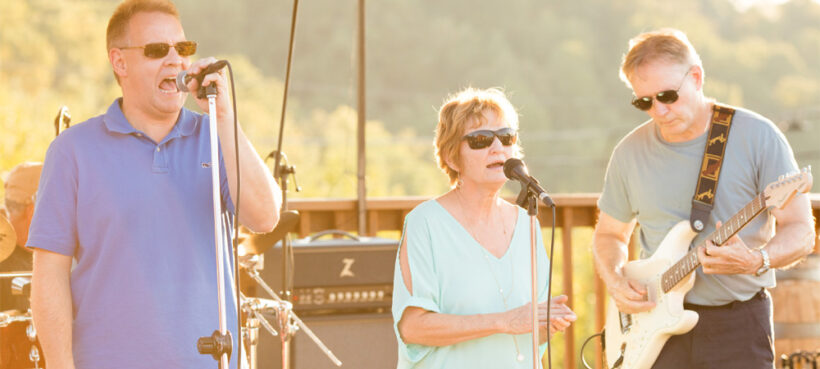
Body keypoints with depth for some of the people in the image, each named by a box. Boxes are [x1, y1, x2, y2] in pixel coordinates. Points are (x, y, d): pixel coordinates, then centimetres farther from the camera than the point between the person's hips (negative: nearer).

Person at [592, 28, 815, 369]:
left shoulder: (756, 136, -5)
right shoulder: (630, 152, 6)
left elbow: (801, 231, -5)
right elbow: (609, 234, 19)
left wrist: (757, 261, -24)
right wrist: (615, 282, -2)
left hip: (738, 327, -3)